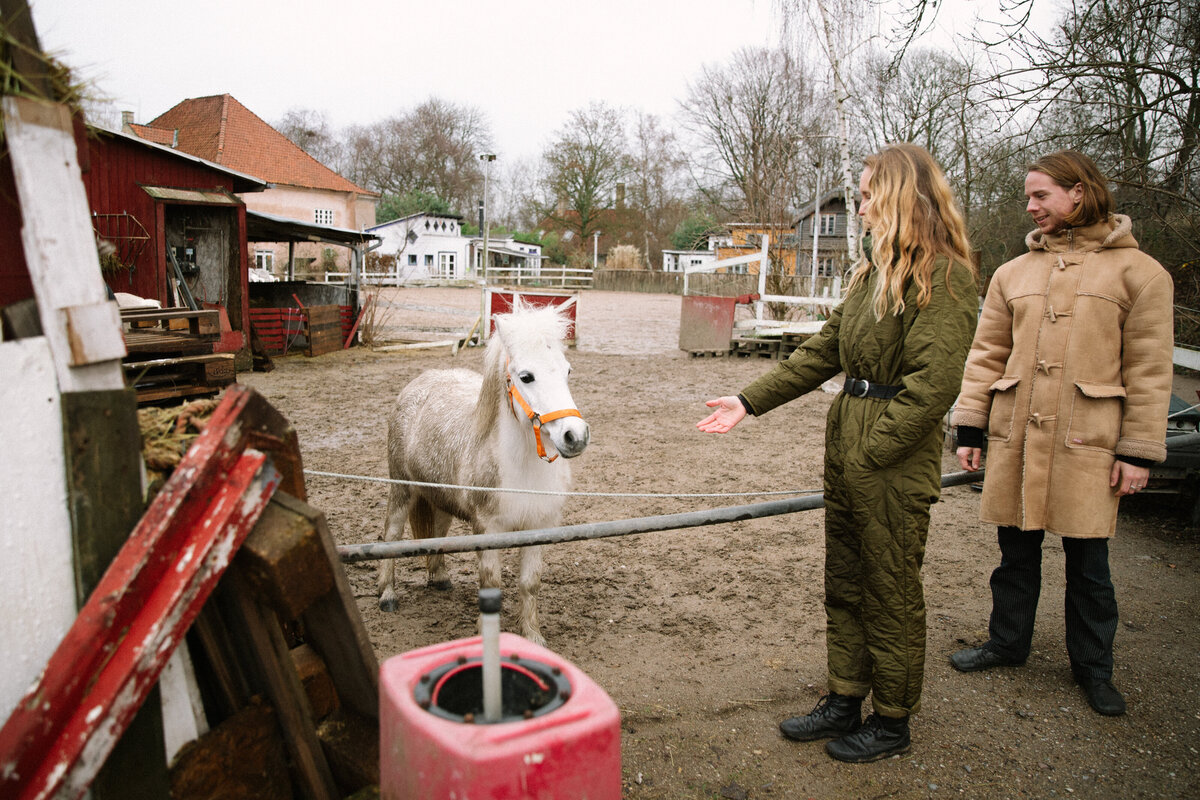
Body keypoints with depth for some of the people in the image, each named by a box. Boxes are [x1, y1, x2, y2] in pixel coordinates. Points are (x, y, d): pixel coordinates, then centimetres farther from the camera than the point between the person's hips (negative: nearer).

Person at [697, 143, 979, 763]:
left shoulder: (944, 275, -14)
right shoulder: (876, 268, 14)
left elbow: (933, 383, -20)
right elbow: (825, 349, 14)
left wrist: (869, 455, -19)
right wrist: (750, 401, 9)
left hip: (894, 458, -8)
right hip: (847, 439, 9)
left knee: (891, 593, 7)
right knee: (844, 583, 17)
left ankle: (893, 721, 26)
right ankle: (844, 701, 33)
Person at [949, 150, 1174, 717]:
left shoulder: (1137, 271, 0)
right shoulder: (1013, 273, 10)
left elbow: (1149, 370, -2)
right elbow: (986, 354, 10)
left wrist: (1139, 451, -5)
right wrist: (969, 427, 5)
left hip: (1087, 442, -3)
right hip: (1015, 437, 3)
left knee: (1087, 559, 9)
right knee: (1016, 549, 14)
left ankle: (1093, 666, 27)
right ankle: (1007, 642, 32)